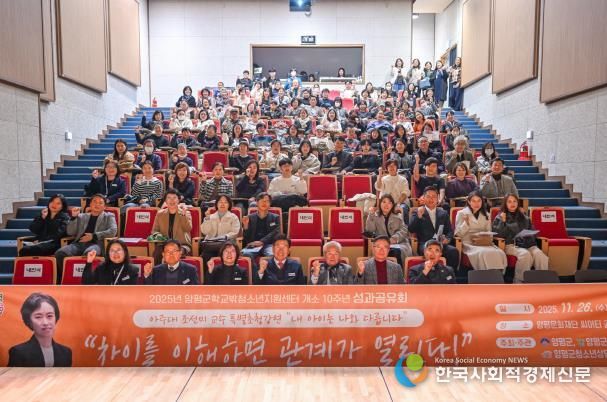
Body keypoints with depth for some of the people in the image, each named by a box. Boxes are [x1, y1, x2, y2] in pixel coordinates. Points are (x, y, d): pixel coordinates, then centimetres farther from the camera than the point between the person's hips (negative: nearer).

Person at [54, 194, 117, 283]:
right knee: (59, 253, -27)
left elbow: (113, 231, 1)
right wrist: (73, 217, 4)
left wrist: (93, 236, -7)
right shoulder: (82, 216, 27)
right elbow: (70, 232, 17)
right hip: (79, 243, 4)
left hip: (96, 244, -4)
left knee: (88, 253, -40)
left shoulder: (109, 216, 19)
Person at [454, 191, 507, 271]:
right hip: (468, 243, -4)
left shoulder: (486, 215, 20)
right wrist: (466, 223, -16)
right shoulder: (461, 213, 7)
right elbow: (458, 233, 0)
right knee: (483, 253, -36)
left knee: (499, 253, -29)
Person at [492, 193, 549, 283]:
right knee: (525, 254, -36)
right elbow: (498, 234, 0)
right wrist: (503, 221, -8)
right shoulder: (500, 217, 11)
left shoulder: (524, 217, 24)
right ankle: (520, 282, -26)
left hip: (527, 243, 4)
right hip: (511, 245, -4)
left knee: (539, 254, -30)